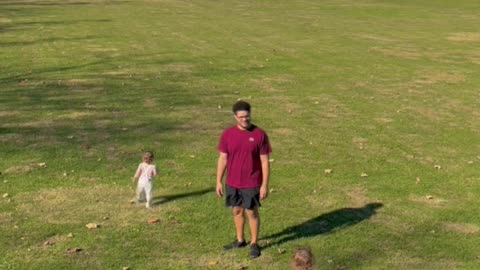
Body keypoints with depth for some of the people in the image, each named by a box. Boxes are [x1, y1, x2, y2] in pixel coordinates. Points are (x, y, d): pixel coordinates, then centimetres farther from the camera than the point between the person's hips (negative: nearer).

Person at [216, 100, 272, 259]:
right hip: (232, 183, 3)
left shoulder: (259, 134, -12)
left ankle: (254, 244, 22)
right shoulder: (227, 134, -5)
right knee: (236, 211, 17)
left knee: (252, 212, 7)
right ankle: (239, 240, 35)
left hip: (252, 183, -3)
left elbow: (264, 161, -9)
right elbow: (222, 159, 2)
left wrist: (265, 185, -11)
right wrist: (219, 181, 1)